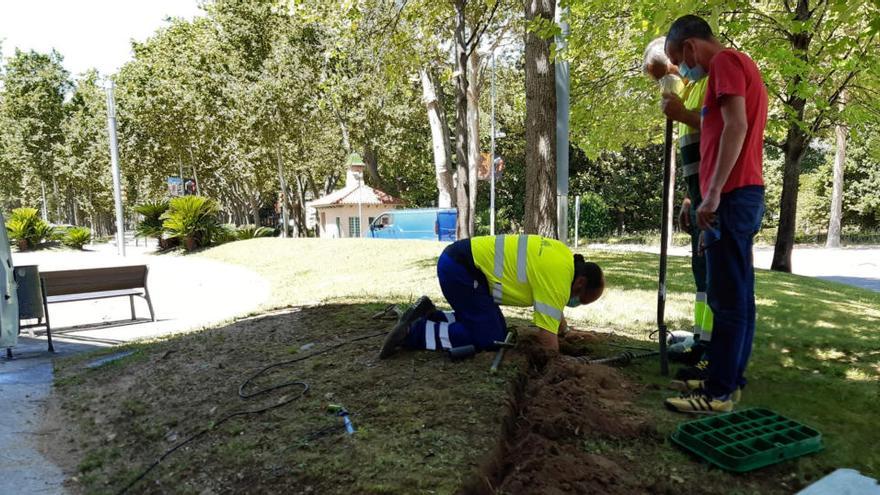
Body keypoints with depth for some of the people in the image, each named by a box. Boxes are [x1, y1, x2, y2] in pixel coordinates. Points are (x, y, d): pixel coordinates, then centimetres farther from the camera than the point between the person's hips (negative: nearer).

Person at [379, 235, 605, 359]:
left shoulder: (564, 254, 11)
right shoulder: (558, 278, -17)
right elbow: (546, 337, -16)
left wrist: (561, 327, 29)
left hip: (460, 260, 10)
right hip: (460, 268, -10)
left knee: (496, 328, 11)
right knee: (490, 338, -12)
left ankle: (429, 315, 14)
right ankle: (415, 331, -9)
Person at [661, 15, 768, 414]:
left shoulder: (725, 61, -5)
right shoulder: (740, 65, 26)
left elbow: (737, 127, -19)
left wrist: (713, 193, -22)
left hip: (732, 196, -10)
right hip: (742, 195, 10)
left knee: (727, 299, -8)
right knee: (739, 296, 11)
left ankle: (719, 392, -2)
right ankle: (730, 378, 19)